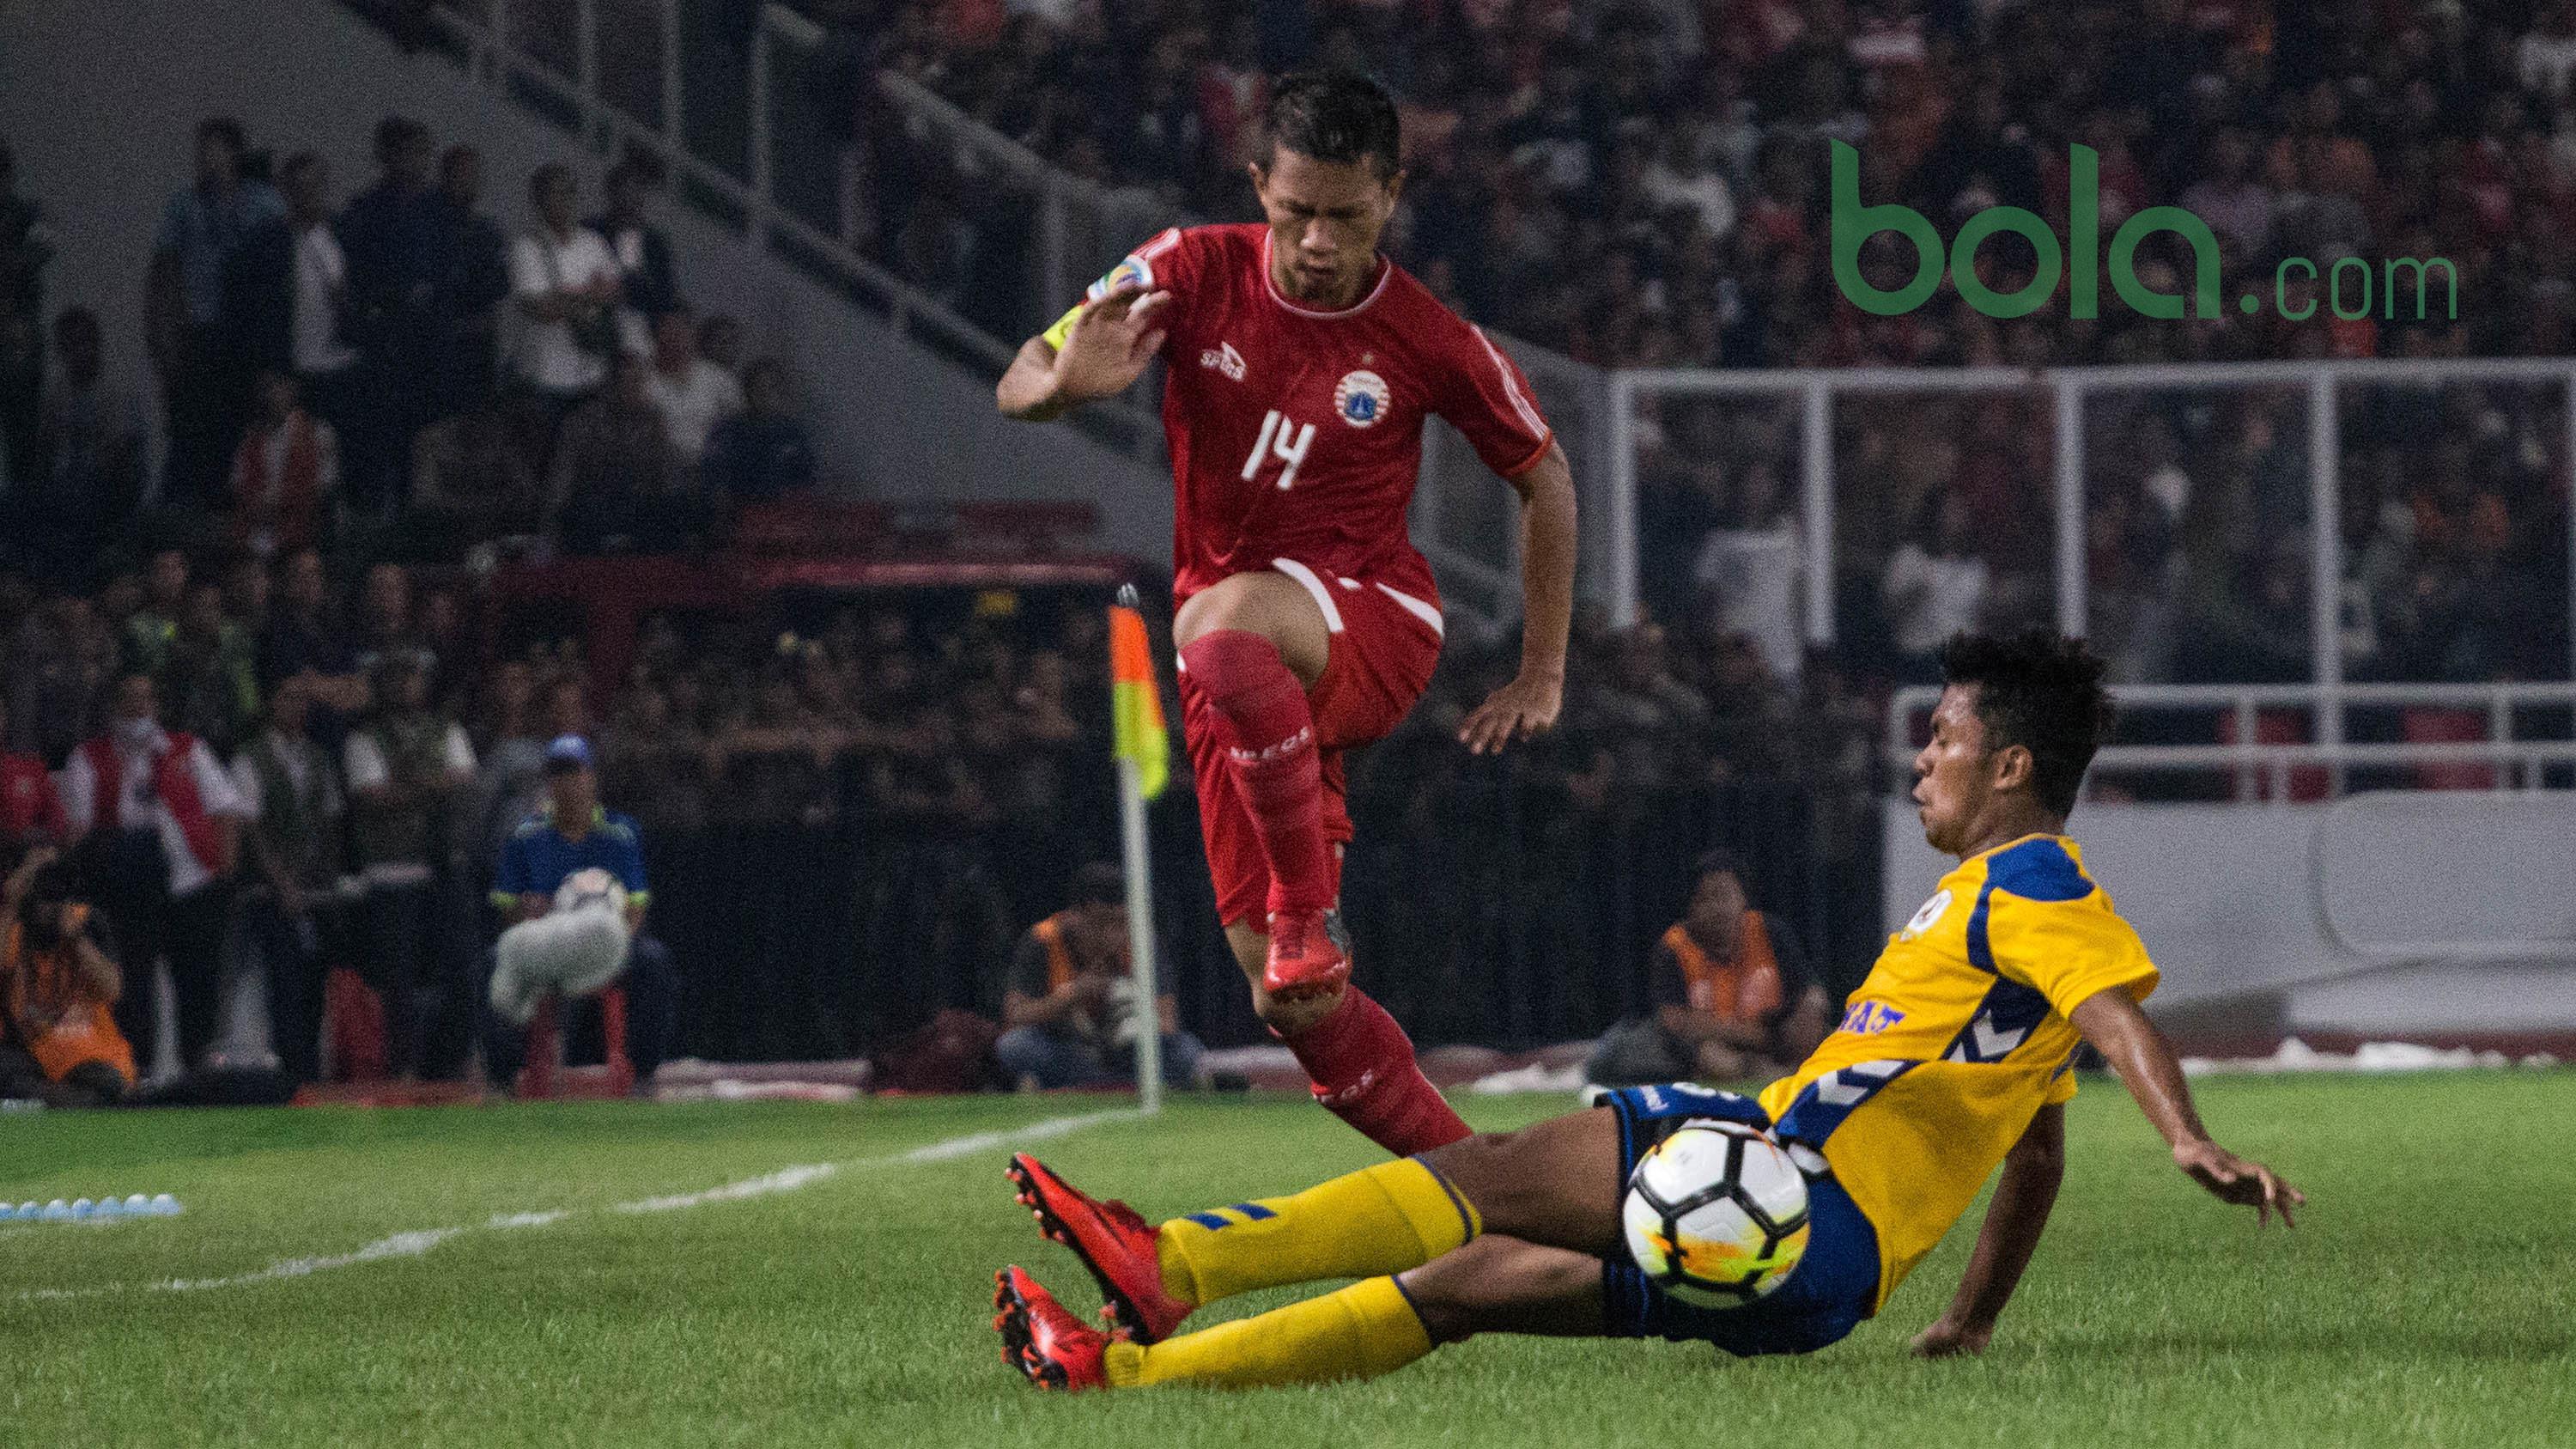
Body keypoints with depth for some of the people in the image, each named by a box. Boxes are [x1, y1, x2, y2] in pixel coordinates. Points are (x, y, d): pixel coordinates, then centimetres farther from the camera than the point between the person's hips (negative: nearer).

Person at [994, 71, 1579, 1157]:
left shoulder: (1427, 342, -6)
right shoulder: (1195, 274, -4)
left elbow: (1544, 477, 10)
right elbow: (1015, 390, -7)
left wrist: (1544, 674, 7)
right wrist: (1064, 382, -32)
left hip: (1372, 620, -4)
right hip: (1242, 682, 4)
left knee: (1224, 621, -41)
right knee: (1288, 999, -4)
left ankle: (1310, 905, -29)